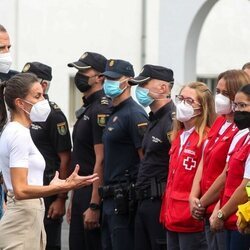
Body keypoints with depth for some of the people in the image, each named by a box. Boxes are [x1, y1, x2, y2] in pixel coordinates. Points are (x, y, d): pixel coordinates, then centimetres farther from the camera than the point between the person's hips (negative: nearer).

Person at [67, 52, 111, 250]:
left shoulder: (101, 110, -15)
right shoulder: (87, 109, 16)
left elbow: (101, 160, -20)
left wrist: (94, 206, -22)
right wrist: (74, 200, 20)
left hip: (95, 194, -10)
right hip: (82, 193, 10)